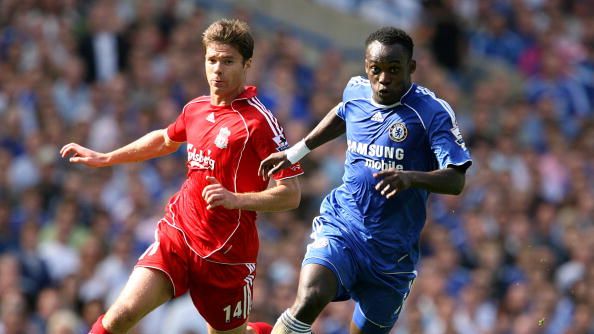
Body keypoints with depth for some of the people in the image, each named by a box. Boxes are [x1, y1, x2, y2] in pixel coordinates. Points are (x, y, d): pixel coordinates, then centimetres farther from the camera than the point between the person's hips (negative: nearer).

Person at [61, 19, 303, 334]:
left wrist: (236, 199, -29)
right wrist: (104, 158, 33)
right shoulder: (195, 108, 8)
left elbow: (291, 195, -16)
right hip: (177, 234, 4)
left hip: (226, 253, -4)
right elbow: (165, 140, 32)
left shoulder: (259, 121, -12)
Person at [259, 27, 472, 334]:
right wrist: (294, 153, 28)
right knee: (309, 300, -28)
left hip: (392, 250, -1)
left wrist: (410, 178, -37)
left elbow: (456, 180, -19)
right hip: (341, 226, 1)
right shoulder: (356, 92, 2)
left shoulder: (432, 111, -11)